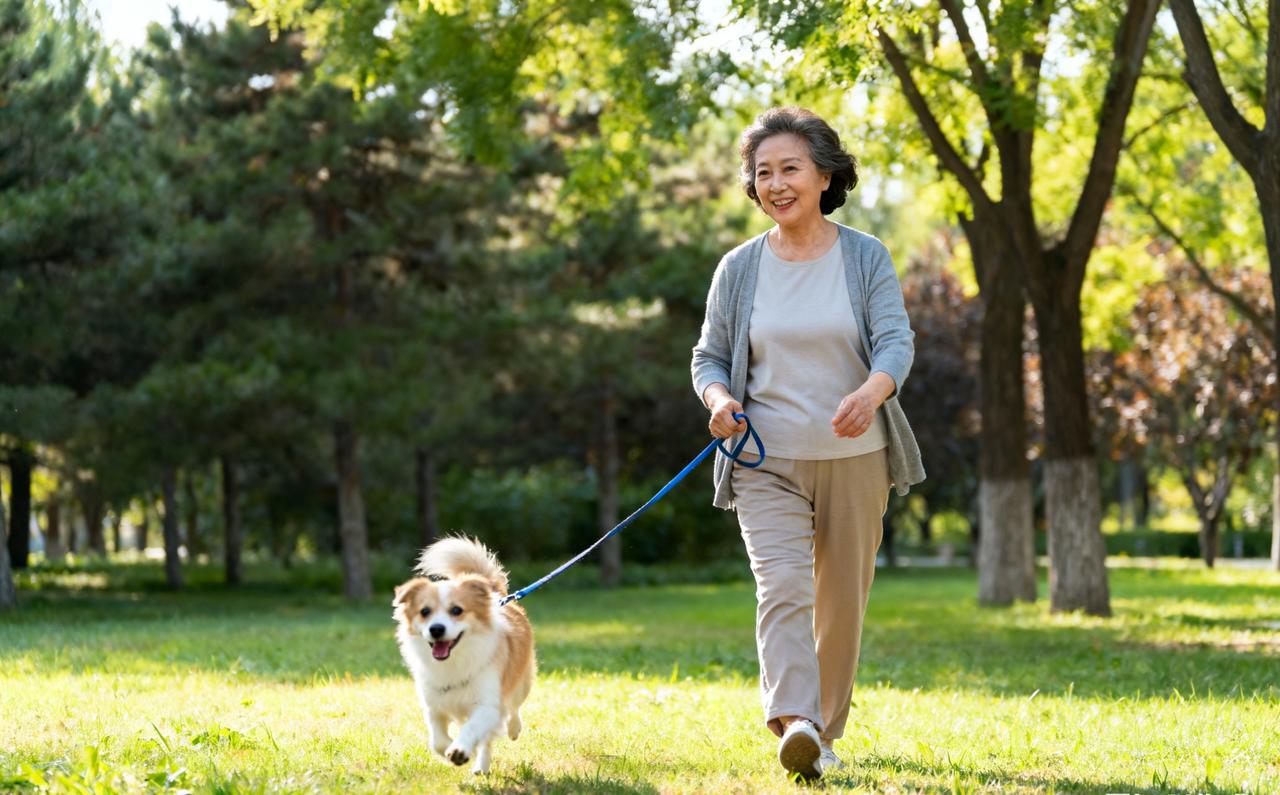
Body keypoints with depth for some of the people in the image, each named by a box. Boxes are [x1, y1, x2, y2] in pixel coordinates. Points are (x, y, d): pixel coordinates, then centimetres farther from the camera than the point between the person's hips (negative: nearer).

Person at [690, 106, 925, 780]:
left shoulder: (866, 257, 0)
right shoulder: (739, 268, 3)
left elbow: (896, 340, -11)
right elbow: (710, 355, 8)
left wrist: (871, 393, -34)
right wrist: (718, 399, -16)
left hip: (853, 457, 1)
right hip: (767, 460, -1)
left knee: (841, 601, 9)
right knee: (782, 587, -19)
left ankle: (826, 731, 24)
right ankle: (794, 724, -33)